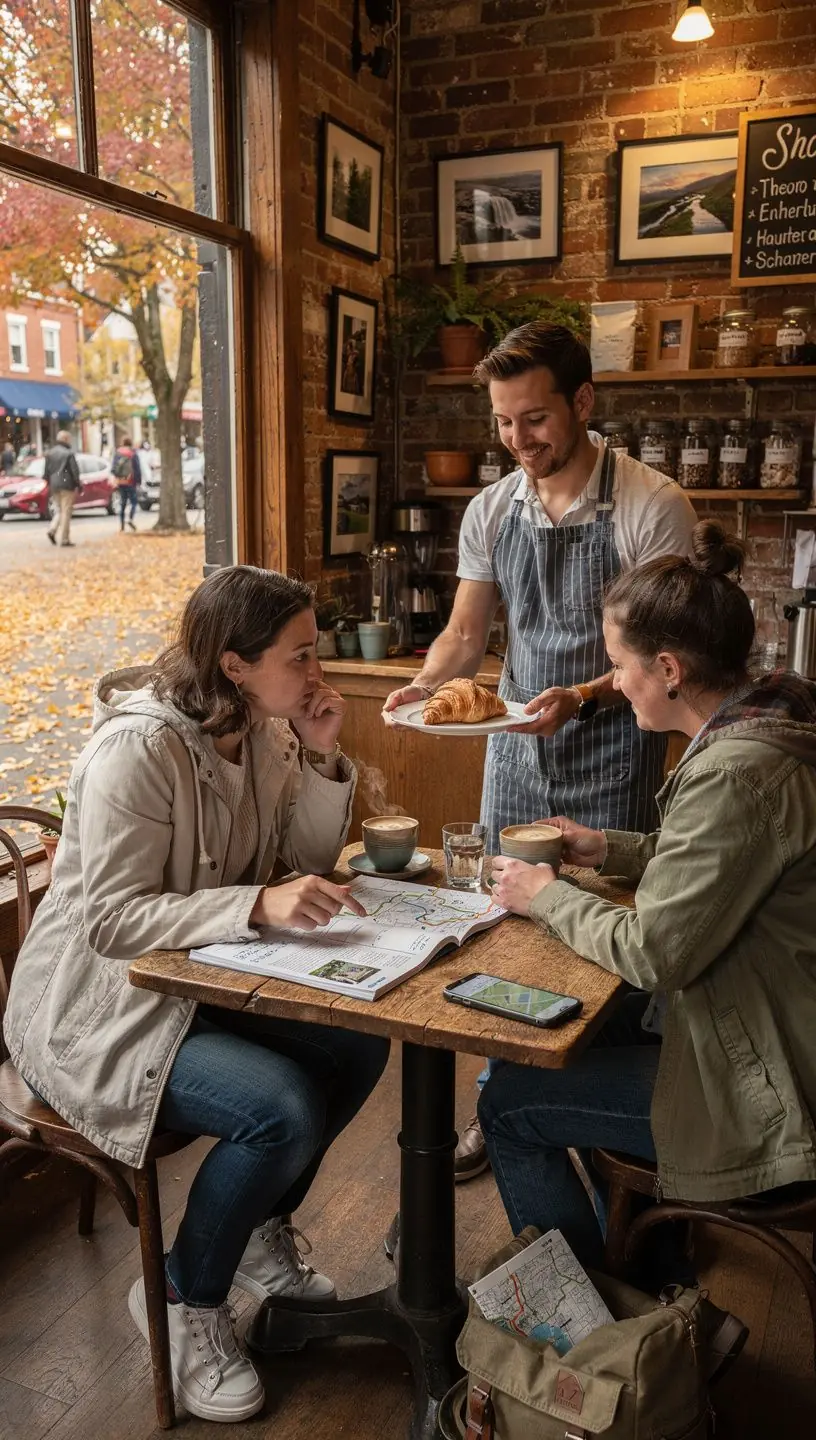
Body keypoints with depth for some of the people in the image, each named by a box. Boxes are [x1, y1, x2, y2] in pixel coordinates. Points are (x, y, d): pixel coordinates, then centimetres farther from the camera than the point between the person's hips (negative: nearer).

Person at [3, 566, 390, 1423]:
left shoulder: (262, 729, -1)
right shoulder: (138, 748, -26)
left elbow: (308, 861, 3)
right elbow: (111, 921, -28)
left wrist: (323, 757, -12)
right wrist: (259, 905, -39)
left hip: (202, 977, 8)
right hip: (99, 1007, -8)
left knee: (359, 1045, -7)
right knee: (282, 1112, -25)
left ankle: (260, 1231, 19)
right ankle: (182, 1298, 5)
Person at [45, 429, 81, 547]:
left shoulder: (50, 453, 10)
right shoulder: (69, 453, -10)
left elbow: (46, 471, 13)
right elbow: (74, 471, -12)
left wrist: (49, 484, 20)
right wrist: (79, 485, -3)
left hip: (54, 486, 6)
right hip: (66, 485, -6)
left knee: (58, 511, 18)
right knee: (66, 512, -1)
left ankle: (52, 530, -5)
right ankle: (64, 538, -2)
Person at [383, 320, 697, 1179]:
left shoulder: (651, 507, -14)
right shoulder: (491, 512, 3)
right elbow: (464, 633, 7)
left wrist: (583, 698, -31)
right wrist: (424, 687, -12)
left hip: (611, 750, -5)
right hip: (517, 746, 5)